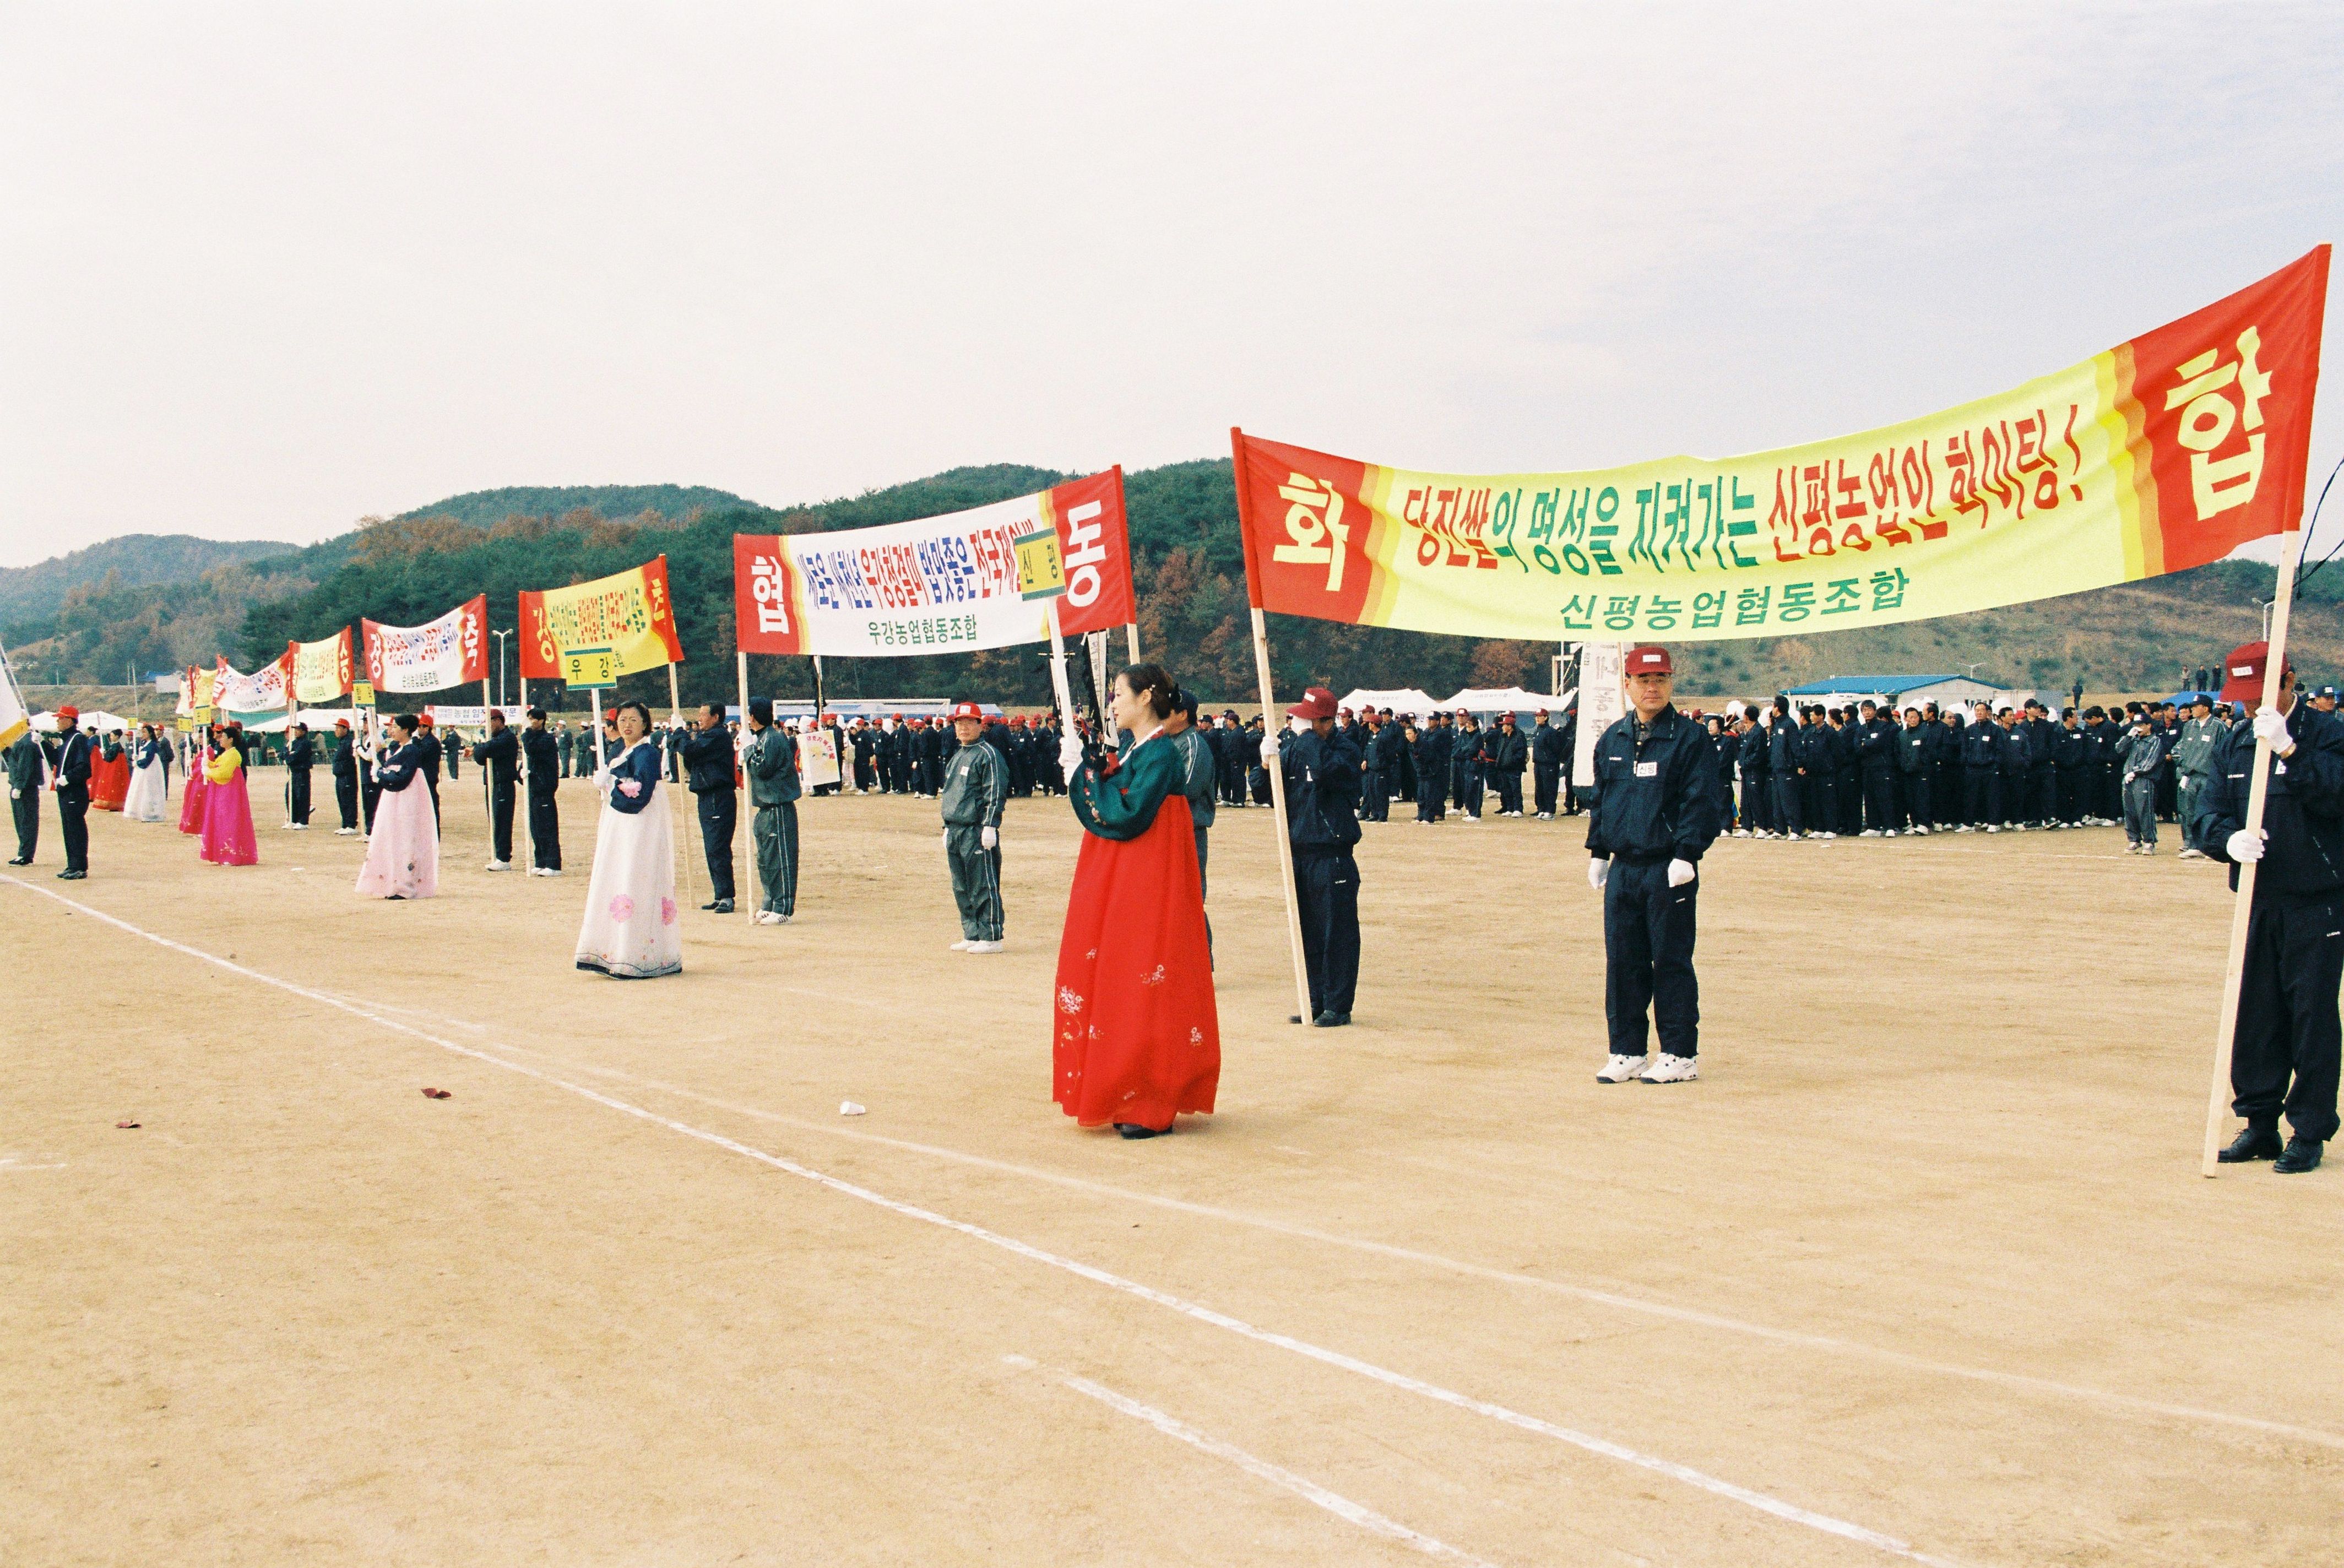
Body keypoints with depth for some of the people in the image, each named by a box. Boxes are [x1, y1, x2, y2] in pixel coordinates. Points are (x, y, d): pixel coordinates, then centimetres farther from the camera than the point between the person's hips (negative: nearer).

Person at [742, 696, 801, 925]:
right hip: (765, 809, 11)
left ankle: (782, 910, -6)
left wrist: (748, 750, -10)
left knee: (780, 859, -8)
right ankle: (769, 906, 23)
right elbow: (750, 770, 18)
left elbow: (763, 768, -21)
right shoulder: (761, 738, 17)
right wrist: (744, 762, -2)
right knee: (765, 860, 15)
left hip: (778, 809, -11)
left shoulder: (773, 739, -14)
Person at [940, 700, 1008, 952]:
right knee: (962, 889, 12)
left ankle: (991, 938, -2)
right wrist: (948, 828, 23)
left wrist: (989, 827, -20)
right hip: (955, 832, 9)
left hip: (977, 832, -9)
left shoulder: (987, 755, -7)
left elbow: (996, 794, -13)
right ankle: (972, 935, 19)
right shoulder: (957, 757, 20)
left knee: (984, 887, -5)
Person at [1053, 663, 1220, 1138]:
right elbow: (1109, 804, 14)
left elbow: (1125, 816, -22)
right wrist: (1079, 767, 3)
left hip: (1147, 888, -9)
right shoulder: (1134, 750, 13)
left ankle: (1153, 1108, 1)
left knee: (1144, 988, -6)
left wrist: (1081, 770, -16)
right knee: (1118, 984, 11)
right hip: (1117, 886, 9)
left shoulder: (1161, 754, -15)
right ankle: (1125, 1097, 18)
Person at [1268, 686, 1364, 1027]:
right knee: (1307, 934, 11)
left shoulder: (1345, 749, -6)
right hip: (1298, 855, 6)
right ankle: (1315, 1002, 19)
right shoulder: (1291, 748, 11)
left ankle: (1338, 1007, 4)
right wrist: (1268, 764, -10)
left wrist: (1306, 734, -17)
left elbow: (1327, 769, -28)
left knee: (1336, 934, -2)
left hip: (1332, 857, -6)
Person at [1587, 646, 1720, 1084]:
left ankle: (1681, 1055, 9)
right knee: (1622, 961, 7)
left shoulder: (1689, 738, -4)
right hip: (1623, 868, 5)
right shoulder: (1611, 740, 12)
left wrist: (1687, 855, -15)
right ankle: (1628, 1052, 16)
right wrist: (1597, 852, 14)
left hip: (1669, 869, -5)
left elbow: (1700, 802, -8)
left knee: (1671, 962, 0)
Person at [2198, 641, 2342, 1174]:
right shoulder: (2234, 744, 10)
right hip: (2256, 900, 5)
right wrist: (2228, 837, -17)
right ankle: (2260, 1124, 18)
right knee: (2253, 1014, 8)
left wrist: (2288, 749, -29)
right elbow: (2209, 811, 4)